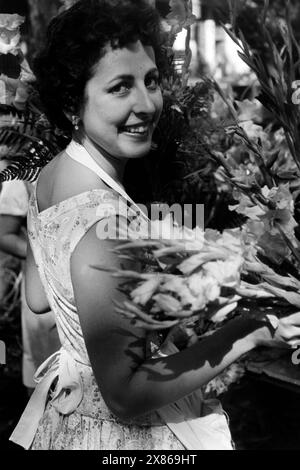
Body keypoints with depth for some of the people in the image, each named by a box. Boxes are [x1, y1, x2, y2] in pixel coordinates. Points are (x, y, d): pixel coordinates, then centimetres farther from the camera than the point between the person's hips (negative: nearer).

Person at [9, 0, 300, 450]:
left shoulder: (50, 174, -5)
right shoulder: (103, 220, -32)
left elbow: (38, 297, 8)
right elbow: (126, 396, -29)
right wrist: (253, 332, -26)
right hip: (119, 433, -8)